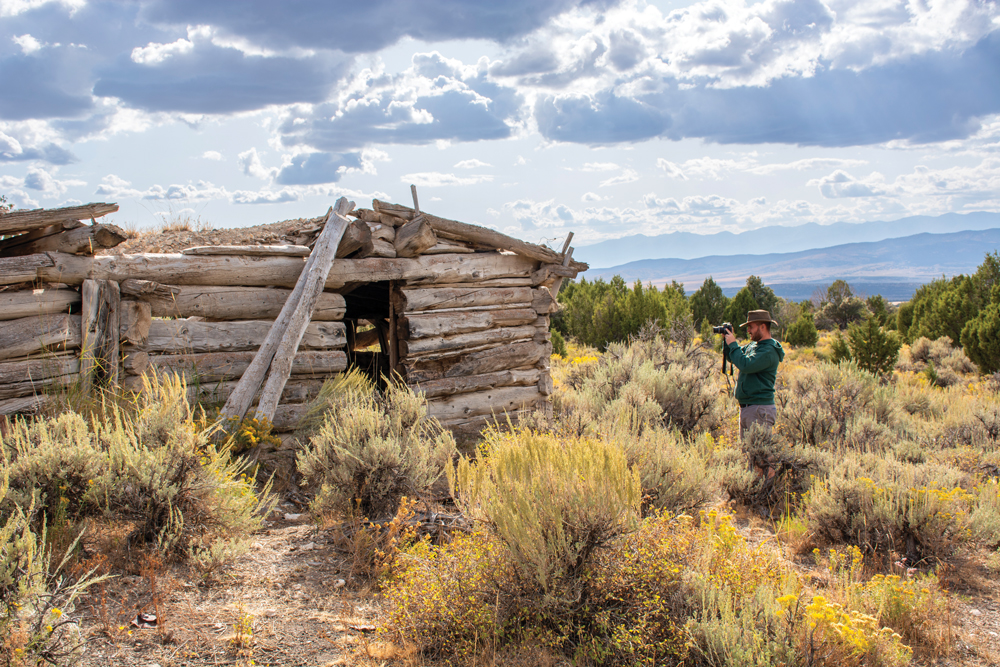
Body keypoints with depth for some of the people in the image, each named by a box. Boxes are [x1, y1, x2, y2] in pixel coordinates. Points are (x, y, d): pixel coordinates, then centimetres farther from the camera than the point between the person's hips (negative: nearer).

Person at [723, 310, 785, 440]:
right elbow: (732, 359, 22)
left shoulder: (769, 350, -15)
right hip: (745, 408, 10)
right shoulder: (752, 345, 15)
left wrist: (733, 344, -14)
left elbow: (746, 365, -25)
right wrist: (727, 341, 5)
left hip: (760, 409, -9)